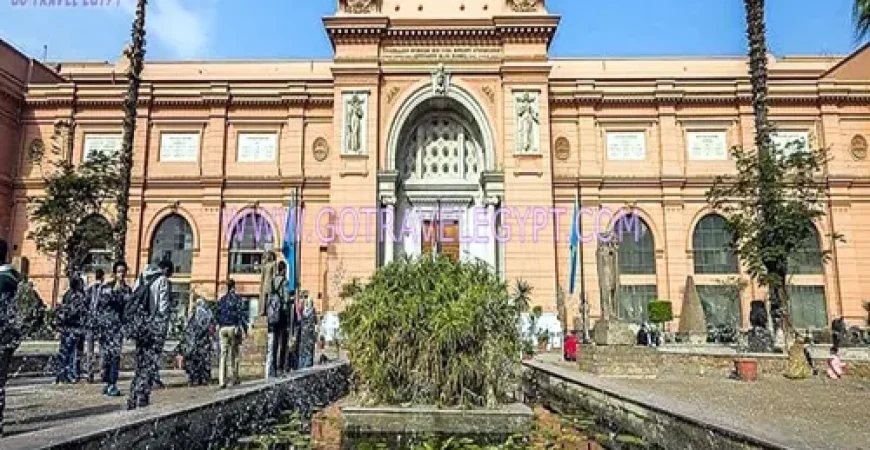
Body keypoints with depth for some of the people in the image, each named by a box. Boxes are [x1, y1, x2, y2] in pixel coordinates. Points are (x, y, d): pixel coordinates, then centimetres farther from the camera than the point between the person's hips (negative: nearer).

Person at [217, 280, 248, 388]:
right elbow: (241, 313, -9)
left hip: (222, 328, 4)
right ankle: (235, 379, 16)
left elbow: (217, 315, 15)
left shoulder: (221, 300, 13)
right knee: (234, 354, 8)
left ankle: (222, 381, -6)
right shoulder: (237, 298, -3)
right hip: (233, 327, -4)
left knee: (223, 354, 1)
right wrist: (244, 328, -7)